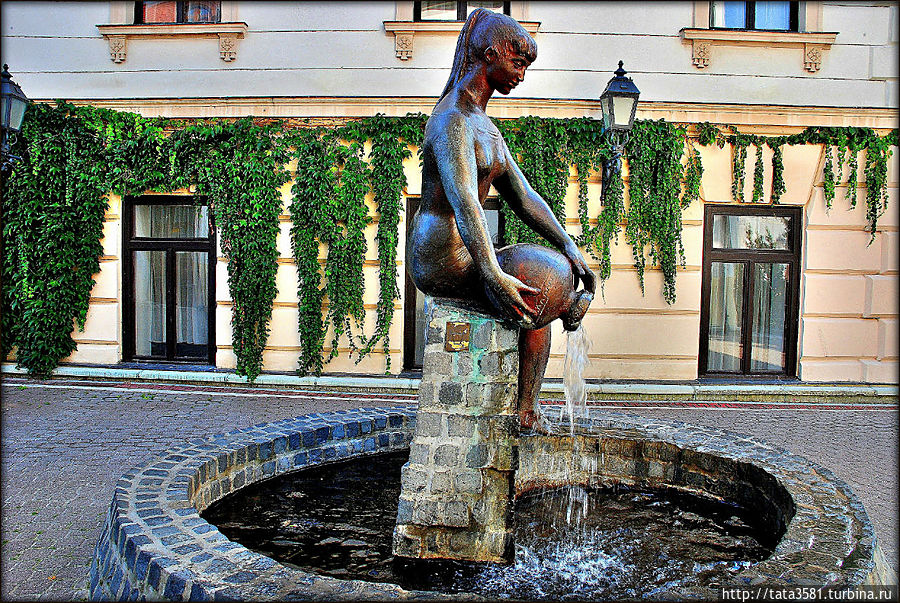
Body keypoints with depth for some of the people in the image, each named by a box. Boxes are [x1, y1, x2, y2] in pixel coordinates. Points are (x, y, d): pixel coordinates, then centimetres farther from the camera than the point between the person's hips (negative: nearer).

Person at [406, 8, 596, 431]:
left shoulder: (483, 125, 17)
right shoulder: (453, 119, -15)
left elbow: (522, 196, 14)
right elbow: (463, 201, -32)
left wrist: (569, 247, 5)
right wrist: (494, 277, -42)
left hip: (462, 257, 10)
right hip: (440, 259, -10)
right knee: (533, 297, -12)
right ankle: (524, 416, 2)